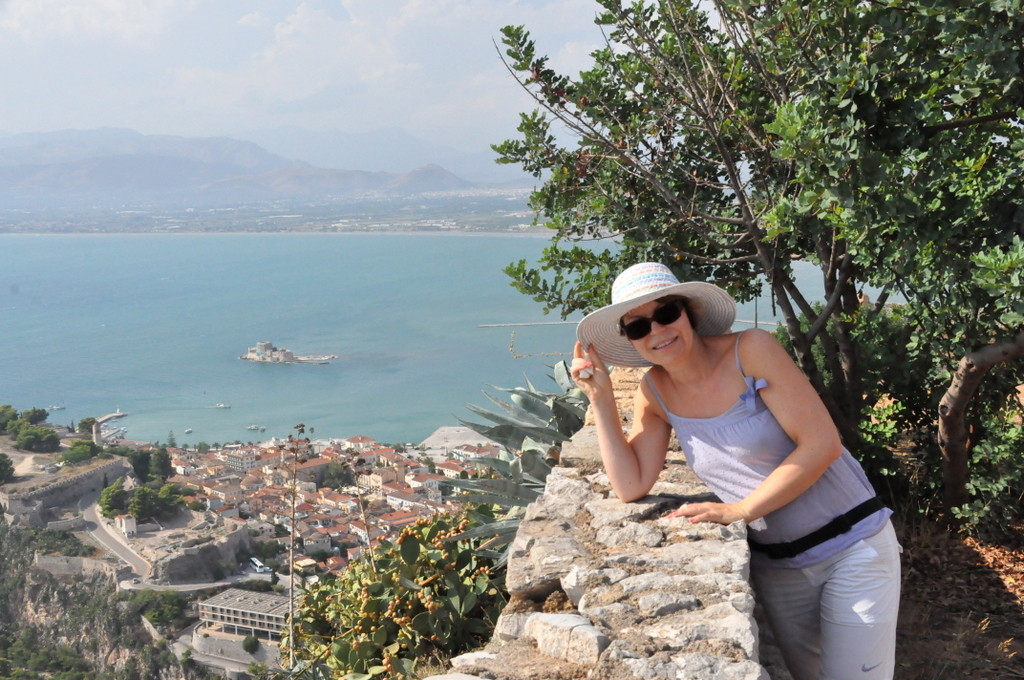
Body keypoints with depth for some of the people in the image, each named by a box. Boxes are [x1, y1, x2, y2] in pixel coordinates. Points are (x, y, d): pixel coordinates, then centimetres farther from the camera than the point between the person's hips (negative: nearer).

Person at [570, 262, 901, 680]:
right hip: (773, 565, 5)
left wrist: (739, 510, -22)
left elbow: (822, 444, -22)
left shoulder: (749, 350, -19)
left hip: (852, 547, -4)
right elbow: (631, 487, -9)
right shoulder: (655, 393, -3)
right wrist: (600, 397, -13)